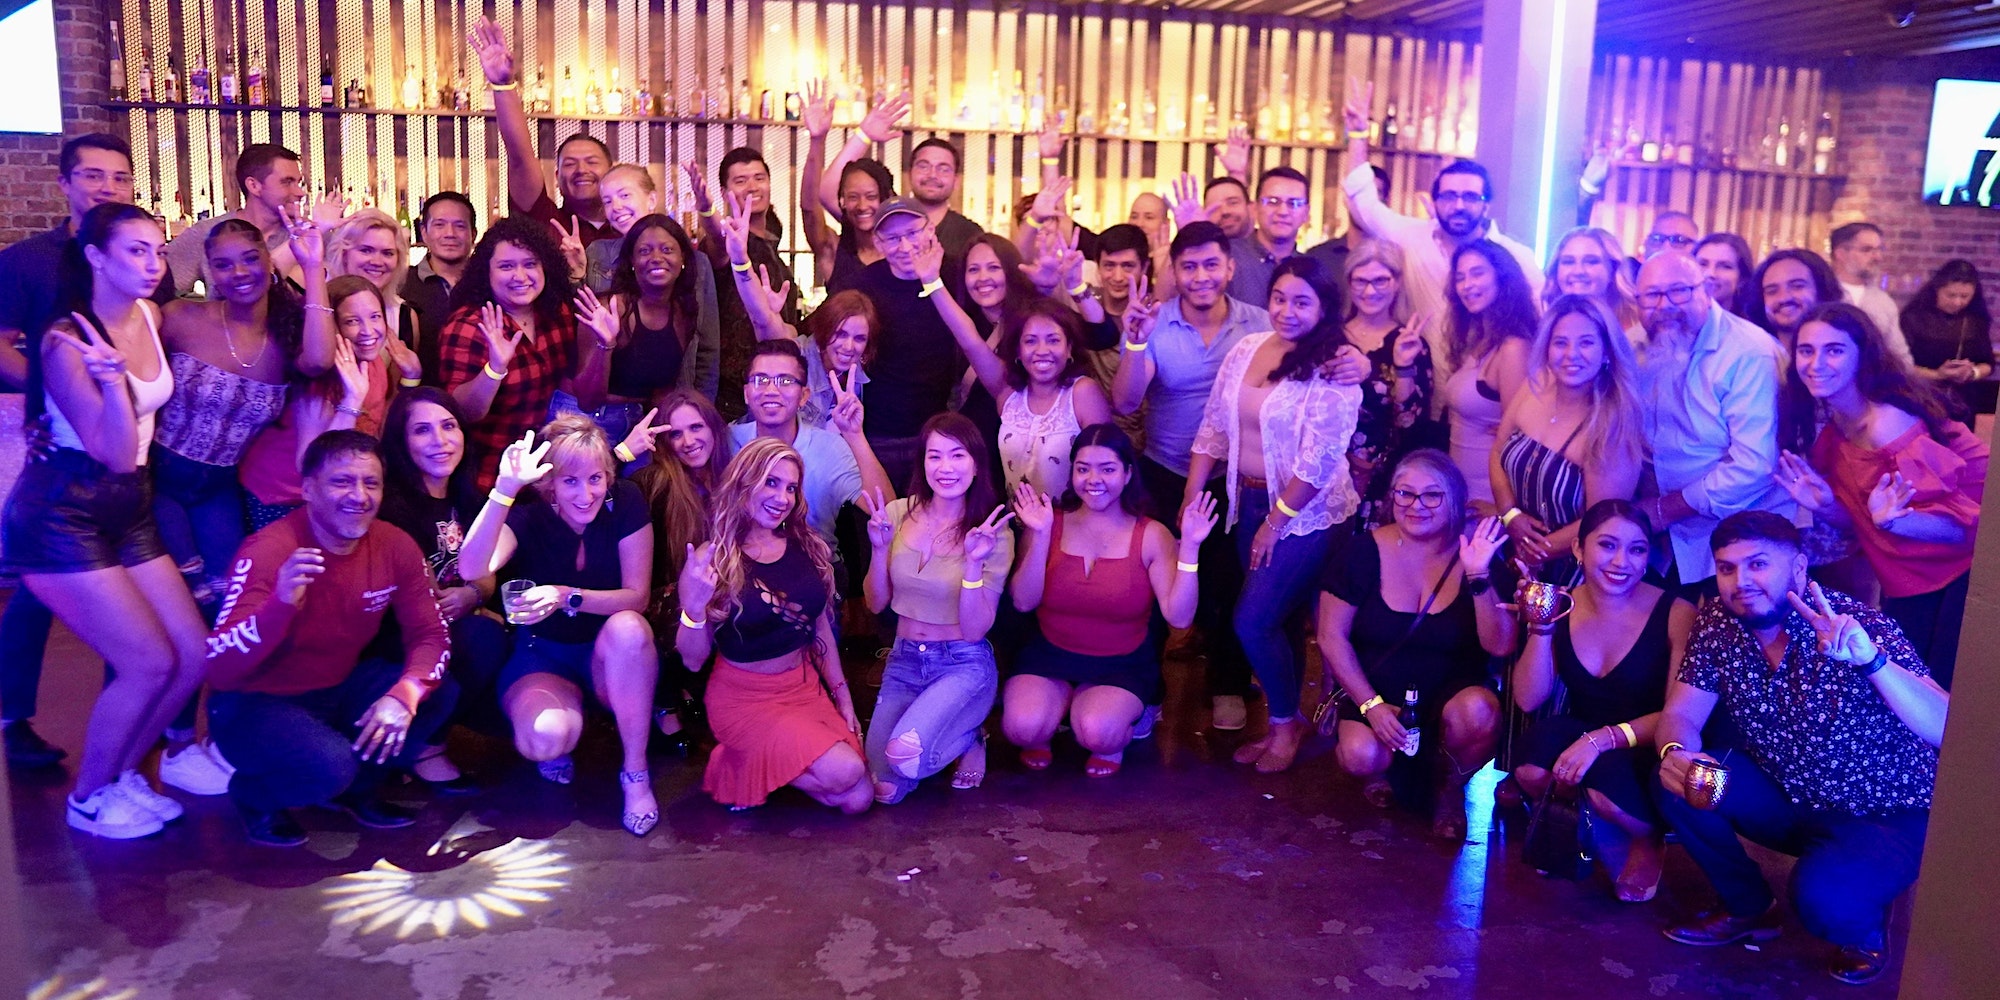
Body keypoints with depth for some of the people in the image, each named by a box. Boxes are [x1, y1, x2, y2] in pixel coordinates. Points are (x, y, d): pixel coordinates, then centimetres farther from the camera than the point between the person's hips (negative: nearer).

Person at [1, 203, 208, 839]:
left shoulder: (151, 318, 2)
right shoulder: (67, 343, -16)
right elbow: (115, 453, -20)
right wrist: (111, 375, -33)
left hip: (128, 511, 7)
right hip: (60, 516, -7)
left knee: (194, 655, 1)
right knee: (149, 662, -10)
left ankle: (121, 775, 23)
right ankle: (89, 799, 13)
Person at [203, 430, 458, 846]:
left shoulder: (395, 546, -10)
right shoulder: (269, 551, -24)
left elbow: (430, 635, -6)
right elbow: (219, 669, -29)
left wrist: (404, 695, -27)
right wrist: (281, 604, -48)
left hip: (339, 691, 6)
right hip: (255, 703, -6)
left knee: (440, 693, -15)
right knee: (329, 766, -32)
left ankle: (359, 788, 10)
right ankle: (255, 794, 5)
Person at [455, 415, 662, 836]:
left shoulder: (626, 503, -13)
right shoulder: (528, 515, -14)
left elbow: (638, 597, -14)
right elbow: (473, 568, -34)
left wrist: (567, 596, -30)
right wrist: (506, 487, -44)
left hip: (613, 660, 1)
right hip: (543, 657, -1)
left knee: (627, 627, -36)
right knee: (545, 736, -34)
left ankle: (635, 771, -19)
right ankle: (556, 747, 8)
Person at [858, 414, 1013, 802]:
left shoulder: (994, 535, -12)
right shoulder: (900, 514, -3)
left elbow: (974, 630, -15)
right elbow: (876, 604, 1)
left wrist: (974, 562, -27)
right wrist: (880, 548, -15)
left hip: (964, 665, -4)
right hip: (904, 661, 4)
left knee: (905, 756, -28)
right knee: (886, 792, -7)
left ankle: (967, 738, 6)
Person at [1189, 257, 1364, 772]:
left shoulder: (1332, 369, -14)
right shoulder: (1246, 348, 4)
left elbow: (1318, 460, -17)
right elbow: (1213, 428, 7)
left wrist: (1276, 520, -14)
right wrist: (1190, 500, 4)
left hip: (1305, 513, -6)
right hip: (1248, 502, 6)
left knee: (1253, 622, -8)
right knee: (1276, 622, 14)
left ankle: (1286, 722, 16)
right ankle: (1283, 723, 29)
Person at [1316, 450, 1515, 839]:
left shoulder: (1475, 555, -7)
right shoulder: (1365, 551, -9)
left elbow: (1500, 646, -16)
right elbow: (1332, 638, -7)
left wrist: (1479, 577, -29)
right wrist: (1372, 705, -15)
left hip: (1450, 691, 1)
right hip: (1373, 690, -1)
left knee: (1479, 713, -33)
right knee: (1362, 756, -30)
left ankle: (1450, 788, 2)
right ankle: (1378, 768, 12)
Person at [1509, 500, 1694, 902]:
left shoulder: (1675, 613, -14)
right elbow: (1528, 700, -7)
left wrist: (1604, 738, -31)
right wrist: (1541, 627, -18)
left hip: (1647, 757, -2)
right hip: (1580, 745, 2)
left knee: (1604, 784, -35)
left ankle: (1647, 843, 3)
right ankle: (1594, 827, 3)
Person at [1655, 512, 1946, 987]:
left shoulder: (1859, 626, -25)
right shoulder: (1717, 623, -9)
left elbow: (1948, 730, -34)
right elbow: (1681, 714, -7)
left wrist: (1869, 658, -50)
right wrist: (1676, 752, -31)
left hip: (1886, 817, -5)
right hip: (1788, 795, 5)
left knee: (1819, 897, -32)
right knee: (1676, 778, -17)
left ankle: (1865, 929, 8)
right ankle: (1748, 908, 9)